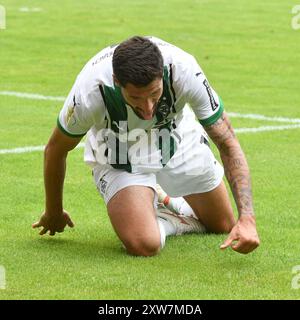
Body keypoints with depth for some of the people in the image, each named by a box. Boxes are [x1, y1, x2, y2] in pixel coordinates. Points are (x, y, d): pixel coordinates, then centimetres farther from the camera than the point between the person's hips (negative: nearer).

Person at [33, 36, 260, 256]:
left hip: (178, 137, 2)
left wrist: (247, 218, -39)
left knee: (223, 226, 12)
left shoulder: (183, 69, -37)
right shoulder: (90, 93, -38)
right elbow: (55, 150, -16)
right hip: (118, 155, -2)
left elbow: (228, 144, -28)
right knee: (143, 245, -26)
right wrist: (53, 213, -1)